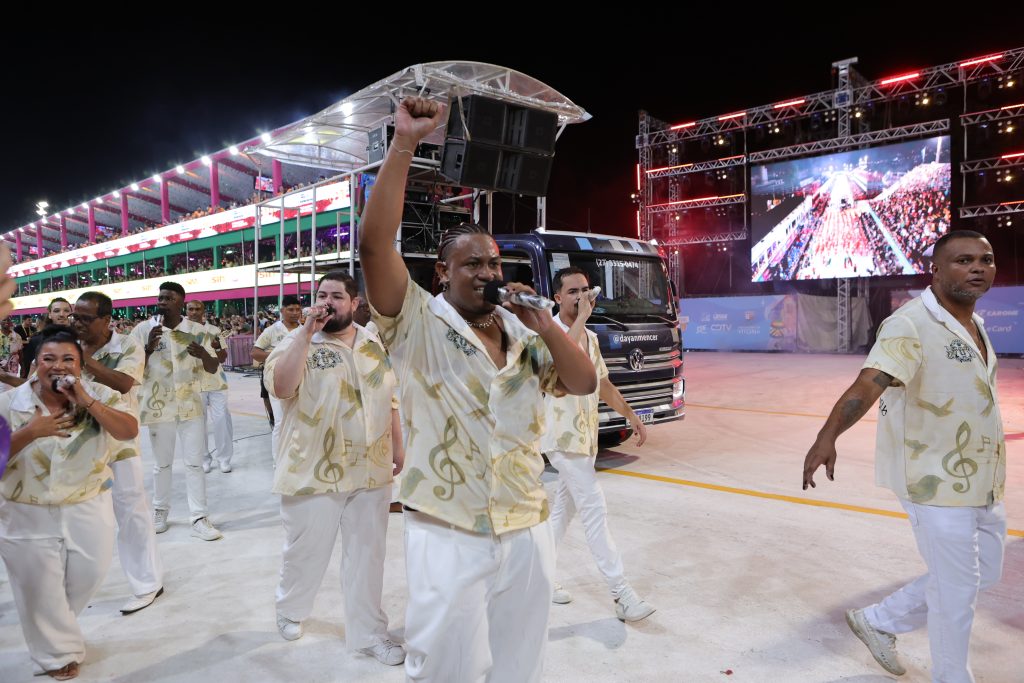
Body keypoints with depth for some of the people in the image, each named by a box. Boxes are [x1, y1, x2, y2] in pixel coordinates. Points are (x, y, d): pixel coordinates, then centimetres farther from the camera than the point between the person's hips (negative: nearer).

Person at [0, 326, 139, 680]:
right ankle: (57, 652, 35)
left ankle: (56, 627, 47)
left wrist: (87, 401, -29)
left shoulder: (99, 395, -8)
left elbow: (130, 430, -22)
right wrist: (30, 432, -24)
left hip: (88, 510, 1)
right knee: (40, 588, 11)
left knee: (88, 575, 14)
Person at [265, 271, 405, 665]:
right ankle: (290, 610, 42)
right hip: (314, 472, -3)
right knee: (305, 552, 13)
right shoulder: (298, 341, -7)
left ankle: (368, 632, 28)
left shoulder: (375, 344, 6)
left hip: (370, 470, 4)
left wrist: (398, 446, 12)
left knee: (367, 556, 12)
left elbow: (389, 399, 14)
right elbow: (280, 387, -26)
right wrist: (307, 333, -25)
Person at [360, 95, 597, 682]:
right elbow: (376, 244, -20)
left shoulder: (523, 335, 8)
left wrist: (546, 326, -8)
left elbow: (585, 384, 5)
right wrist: (405, 145, -24)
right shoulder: (419, 324, -8)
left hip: (526, 533, 5)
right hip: (447, 539, -4)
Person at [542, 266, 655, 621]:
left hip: (584, 435, 9)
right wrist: (582, 316, -27)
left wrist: (631, 415, 16)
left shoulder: (590, 337, 15)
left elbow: (602, 382, 20)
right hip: (564, 436, -9)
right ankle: (622, 593, -1)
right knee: (595, 511, -7)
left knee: (563, 507, 14)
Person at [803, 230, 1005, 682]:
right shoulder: (911, 324, -21)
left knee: (983, 574, 21)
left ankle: (880, 622, 34)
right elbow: (868, 384, -36)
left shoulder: (975, 325, 7)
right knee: (957, 590, 5)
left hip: (981, 480, 9)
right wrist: (828, 436, -52)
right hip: (936, 480, -9)